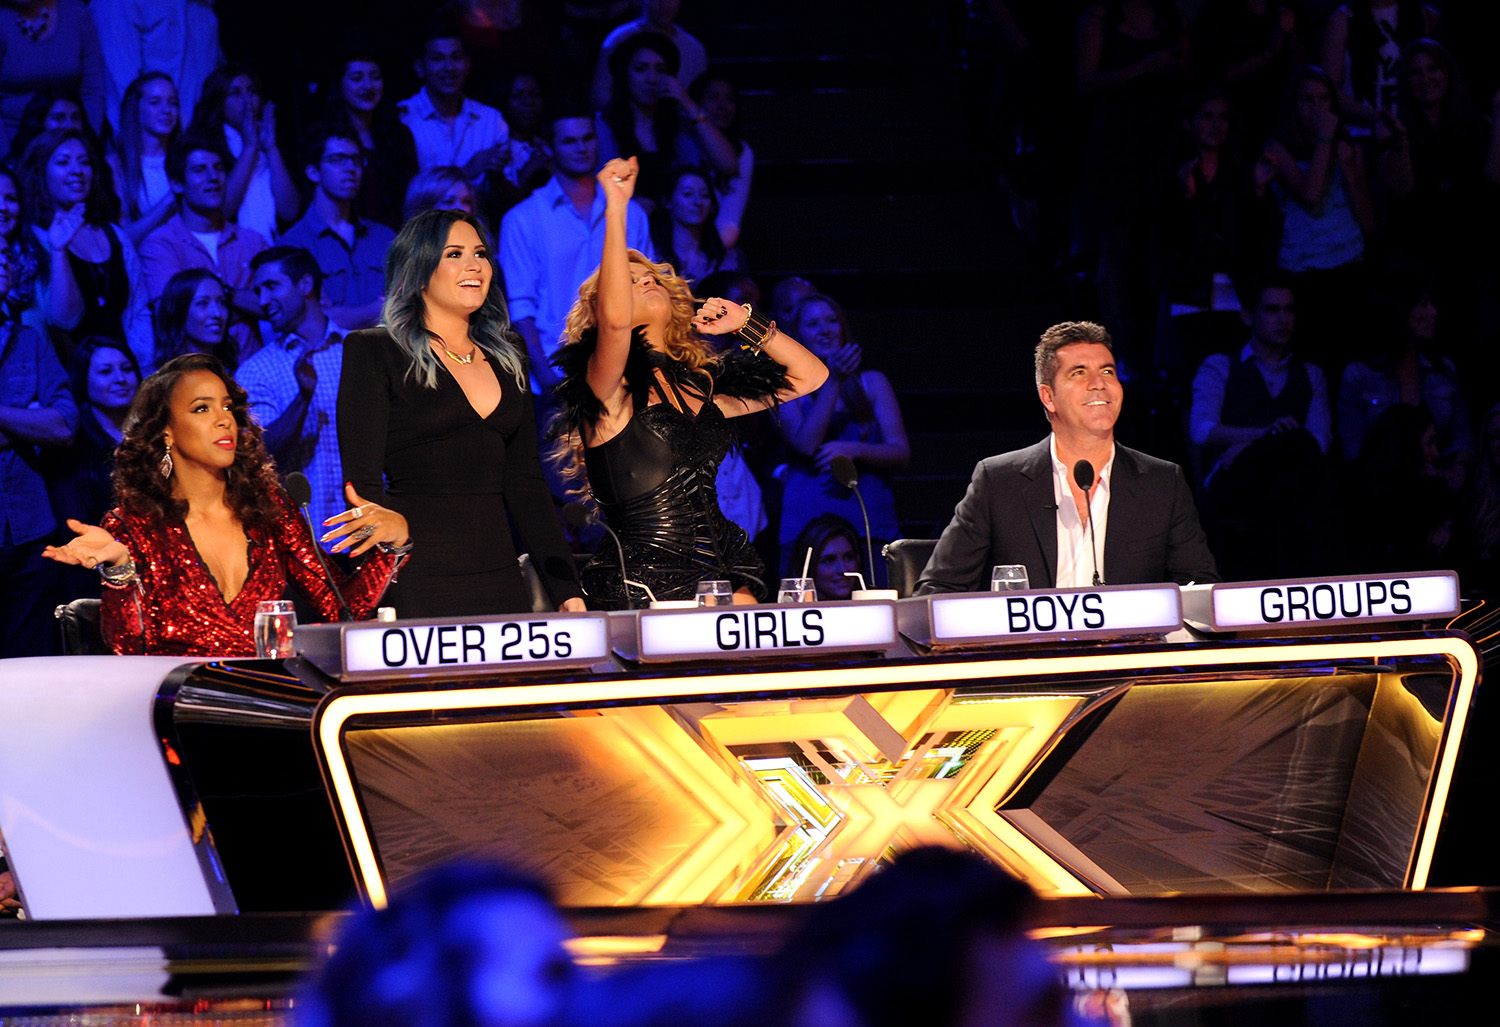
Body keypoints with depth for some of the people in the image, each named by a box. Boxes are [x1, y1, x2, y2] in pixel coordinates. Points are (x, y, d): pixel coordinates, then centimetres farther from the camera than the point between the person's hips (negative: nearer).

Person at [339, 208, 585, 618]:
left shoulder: (507, 360, 17)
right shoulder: (372, 351, 0)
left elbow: (525, 483, 16)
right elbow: (362, 482, -7)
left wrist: (567, 592, 7)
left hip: (499, 582, 5)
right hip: (415, 581, -5)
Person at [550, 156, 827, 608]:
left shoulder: (701, 387, 18)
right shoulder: (611, 388, 0)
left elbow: (809, 375, 26)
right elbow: (615, 321, -23)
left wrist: (745, 324, 16)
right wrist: (616, 207, -20)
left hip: (720, 573, 6)